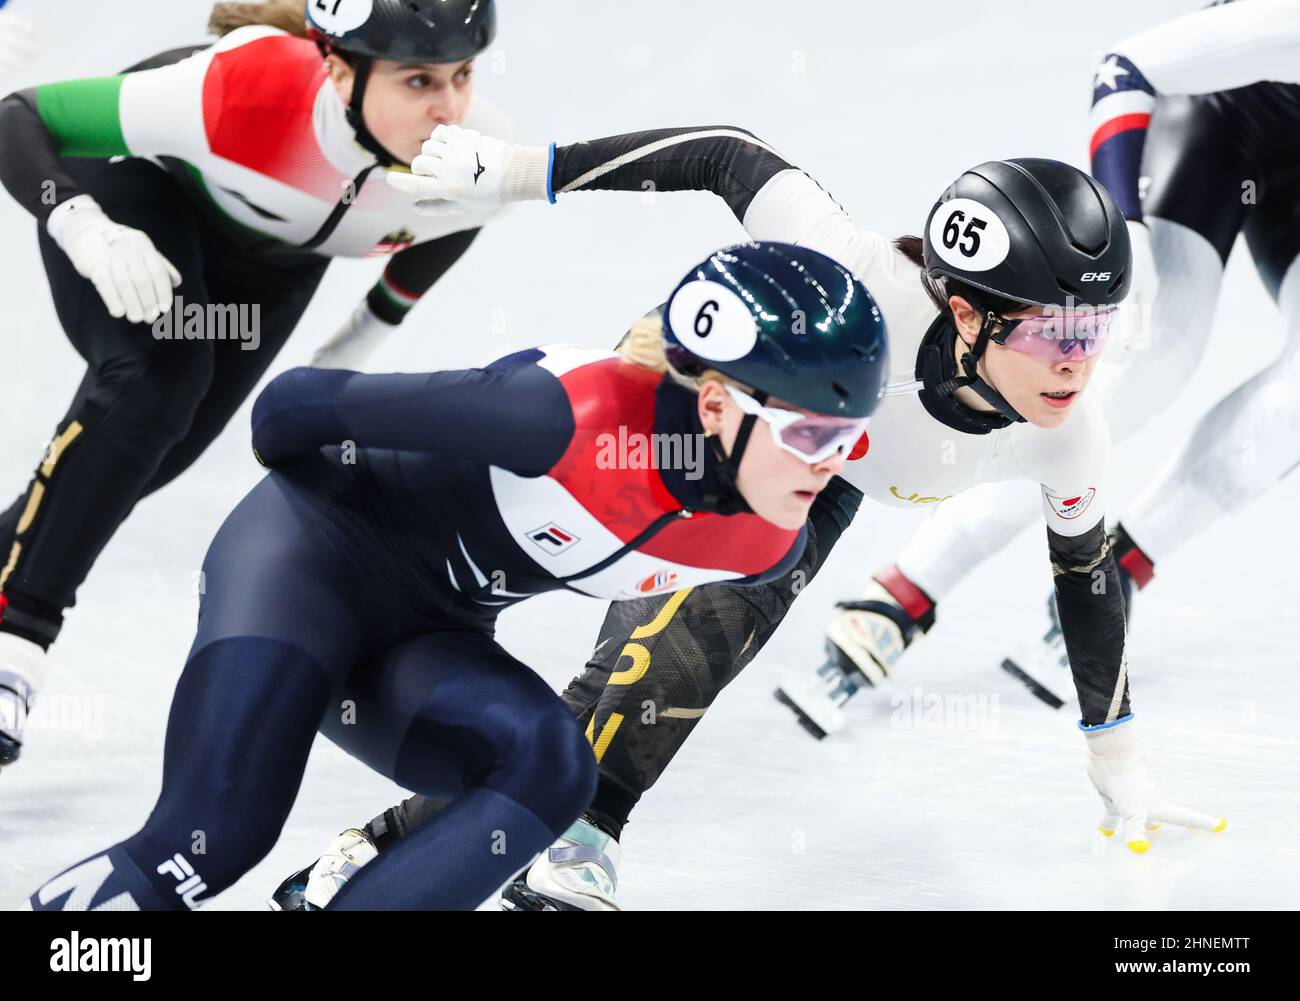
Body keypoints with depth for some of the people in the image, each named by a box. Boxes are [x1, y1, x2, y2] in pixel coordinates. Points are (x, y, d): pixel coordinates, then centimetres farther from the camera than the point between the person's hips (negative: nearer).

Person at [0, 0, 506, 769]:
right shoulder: (246, 86, -43)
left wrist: (361, 342, 4)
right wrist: (84, 228, -52)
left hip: (272, 256, 5)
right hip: (135, 191, -5)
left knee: (156, 447, 6)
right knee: (153, 384, -27)